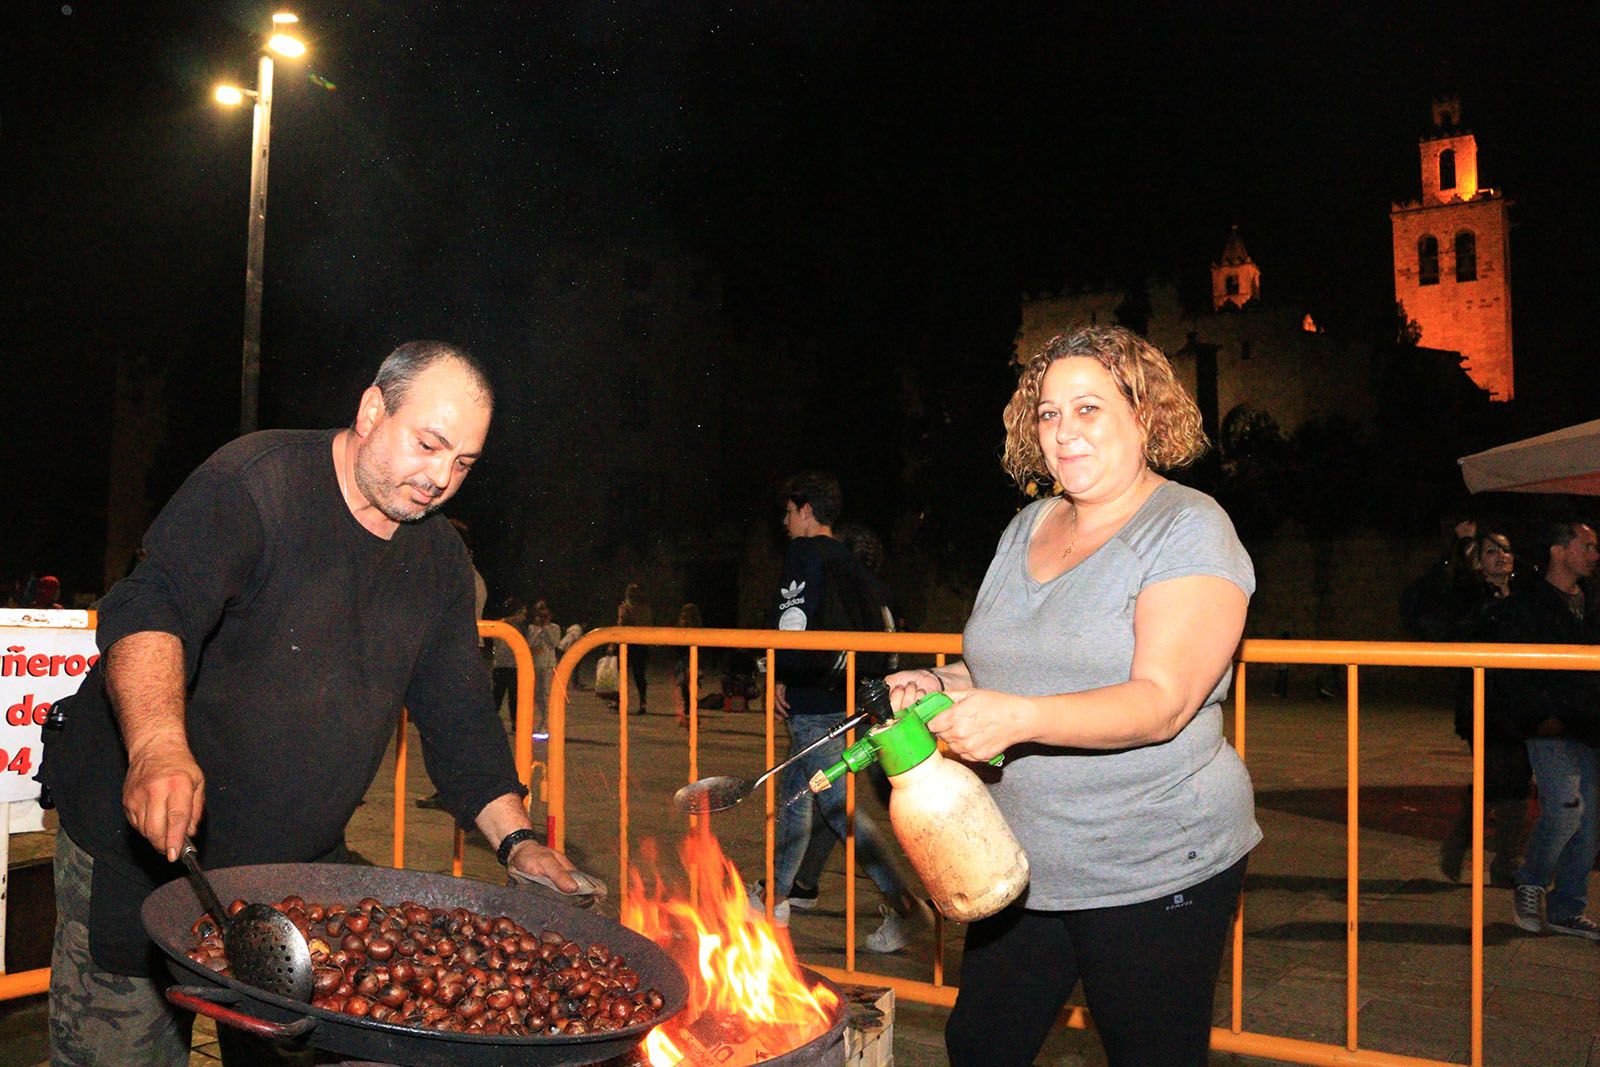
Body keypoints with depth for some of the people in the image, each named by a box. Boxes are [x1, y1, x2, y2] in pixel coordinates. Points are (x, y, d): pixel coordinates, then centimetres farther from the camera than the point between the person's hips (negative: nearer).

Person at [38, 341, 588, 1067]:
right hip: (142, 845, -5)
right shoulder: (255, 482, -16)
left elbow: (459, 715, 9)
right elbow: (148, 611, -32)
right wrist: (158, 744, -50)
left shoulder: (439, 558, 5)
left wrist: (516, 840, -3)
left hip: (299, 867, 6)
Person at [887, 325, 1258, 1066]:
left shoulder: (1189, 531, -11)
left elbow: (1160, 705, -23)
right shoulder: (1027, 528, 10)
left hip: (1153, 869, -6)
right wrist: (940, 686, 0)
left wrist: (1020, 718, -35)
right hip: (1026, 864, 7)